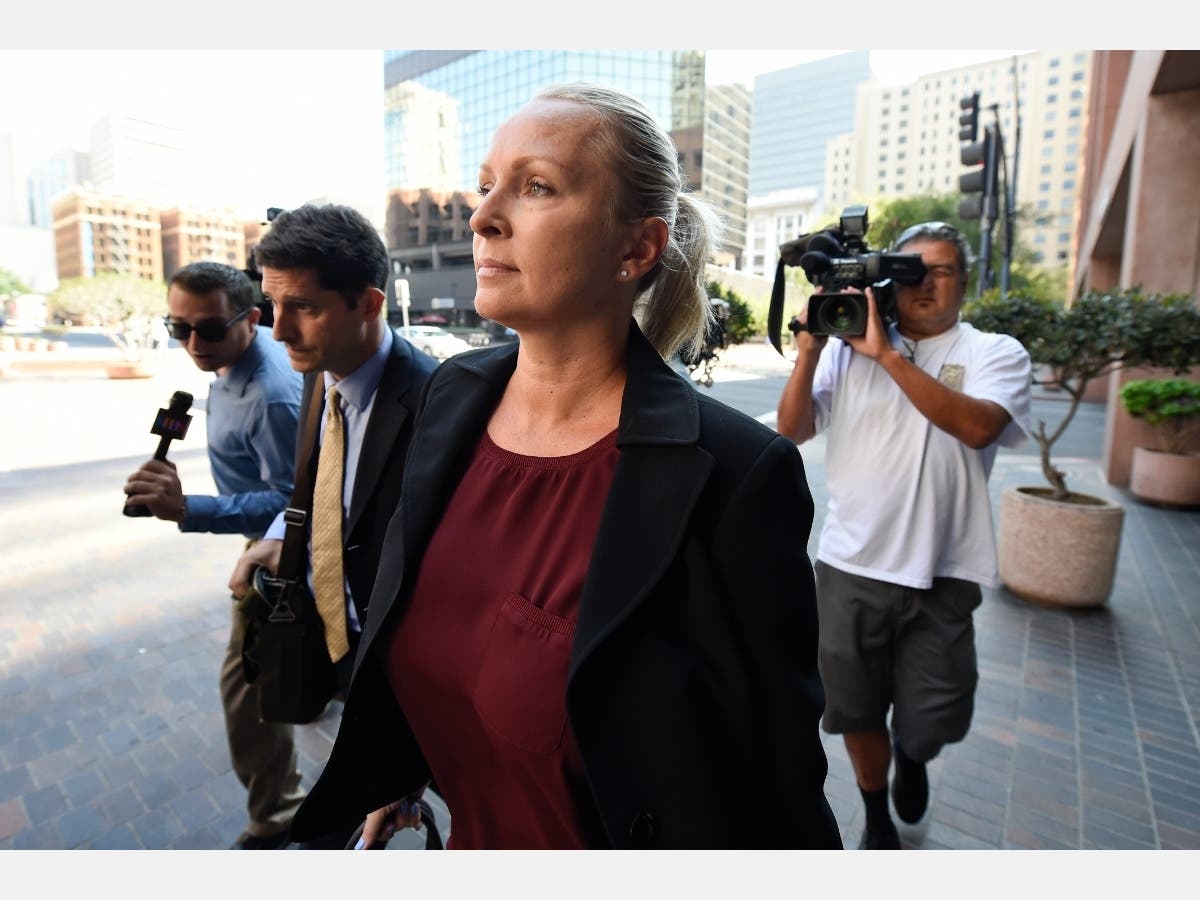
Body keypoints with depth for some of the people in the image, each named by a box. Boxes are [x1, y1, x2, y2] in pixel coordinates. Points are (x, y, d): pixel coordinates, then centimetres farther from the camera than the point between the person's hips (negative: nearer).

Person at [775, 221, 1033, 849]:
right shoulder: (848, 347, 3)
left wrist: (886, 354, -22)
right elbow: (791, 431, -4)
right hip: (850, 567, 1)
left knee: (929, 724, 11)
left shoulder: (995, 353, 1)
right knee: (857, 714, 16)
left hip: (941, 576, -1)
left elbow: (977, 426, -20)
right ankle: (877, 818, 44)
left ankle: (911, 754, 49)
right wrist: (808, 348, -14)